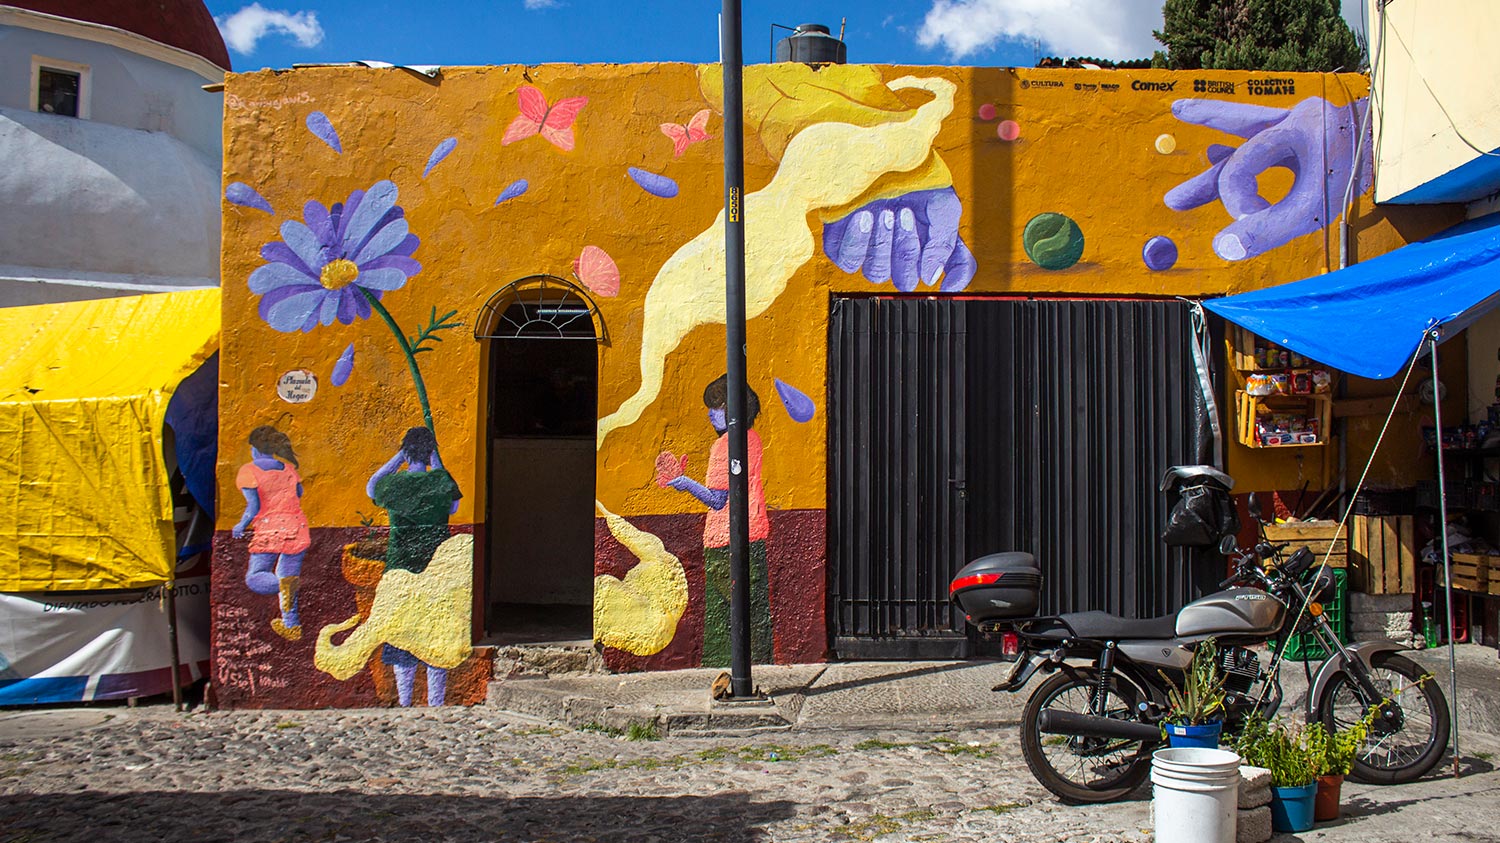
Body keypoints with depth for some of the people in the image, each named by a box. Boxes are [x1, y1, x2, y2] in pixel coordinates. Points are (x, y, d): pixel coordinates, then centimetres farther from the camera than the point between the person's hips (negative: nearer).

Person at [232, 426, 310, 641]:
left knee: (254, 578, 6)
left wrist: (241, 526, 6)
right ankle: (291, 625, 20)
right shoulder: (287, 468, 8)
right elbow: (299, 493, 19)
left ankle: (284, 584, -28)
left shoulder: (249, 471, -6)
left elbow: (253, 507, -9)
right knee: (287, 575, 18)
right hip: (296, 528, 5)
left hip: (269, 531, -5)